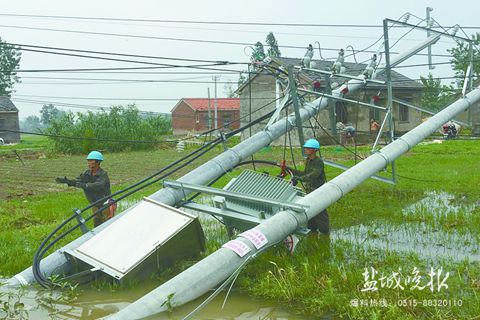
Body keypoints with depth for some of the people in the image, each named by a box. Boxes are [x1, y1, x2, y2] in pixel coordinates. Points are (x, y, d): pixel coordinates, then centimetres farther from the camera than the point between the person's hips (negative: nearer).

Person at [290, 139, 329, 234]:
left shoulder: (318, 162, -19)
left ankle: (324, 231, 12)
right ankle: (311, 229, 32)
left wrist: (298, 178, -40)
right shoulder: (308, 160, 10)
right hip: (309, 190, 9)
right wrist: (291, 170, 13)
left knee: (320, 212, -2)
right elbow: (305, 173, 17)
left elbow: (312, 175, -31)